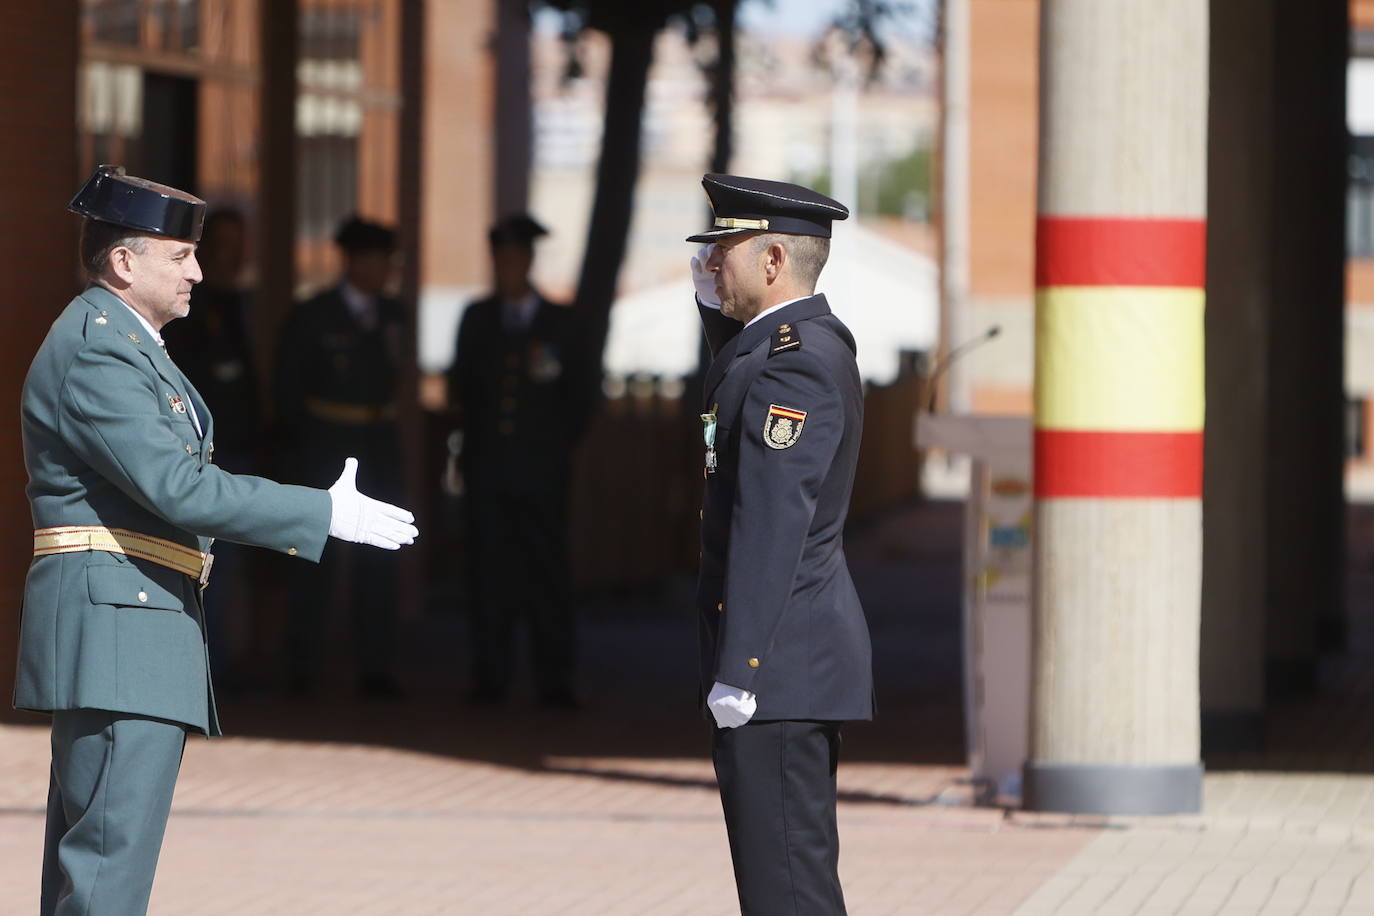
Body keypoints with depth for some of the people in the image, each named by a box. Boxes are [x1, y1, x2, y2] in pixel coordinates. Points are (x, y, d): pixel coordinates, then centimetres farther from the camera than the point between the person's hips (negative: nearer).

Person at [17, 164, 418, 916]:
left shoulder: (120, 341, 20)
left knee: (89, 848, 10)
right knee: (113, 853, -13)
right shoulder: (95, 349, -15)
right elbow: (177, 489, -23)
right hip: (116, 626, -11)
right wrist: (326, 515, -19)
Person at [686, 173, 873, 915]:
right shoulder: (809, 338, 12)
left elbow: (771, 524, -23)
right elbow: (739, 397, 36)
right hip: (798, 663, 10)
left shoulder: (796, 361, -18)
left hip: (779, 661, -10)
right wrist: (713, 300, 20)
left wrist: (736, 672, -24)